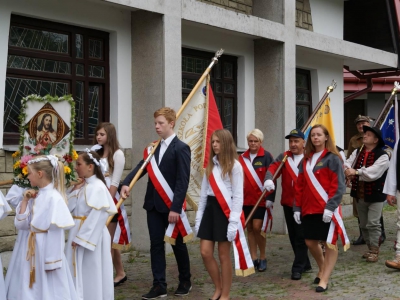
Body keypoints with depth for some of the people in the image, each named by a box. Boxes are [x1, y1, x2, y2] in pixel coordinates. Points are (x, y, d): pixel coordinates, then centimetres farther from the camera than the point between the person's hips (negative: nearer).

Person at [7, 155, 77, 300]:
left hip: (45, 250, -8)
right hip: (31, 250, 8)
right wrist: (25, 200, 1)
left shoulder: (54, 198, -16)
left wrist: (52, 261, -17)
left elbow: (55, 232, -17)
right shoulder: (35, 197, 8)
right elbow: (20, 225, 8)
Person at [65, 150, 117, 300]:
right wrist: (74, 191, -6)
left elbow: (97, 216, -22)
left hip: (90, 235, -9)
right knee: (78, 273, 16)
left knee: (90, 274, 3)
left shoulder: (97, 187, -18)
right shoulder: (80, 186, 9)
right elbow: (68, 208, 8)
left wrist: (81, 238, -21)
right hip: (78, 232, 9)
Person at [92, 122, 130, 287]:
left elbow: (115, 182, -12)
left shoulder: (117, 154, -7)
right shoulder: (97, 153, 13)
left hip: (110, 201, -6)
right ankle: (120, 273, 20)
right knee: (110, 241, 11)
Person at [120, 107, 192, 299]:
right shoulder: (153, 148, 10)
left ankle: (185, 281, 26)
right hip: (153, 204, 6)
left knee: (177, 244, 9)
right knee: (156, 245, 5)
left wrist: (175, 207, -20)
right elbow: (142, 167, 0)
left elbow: (182, 181, -15)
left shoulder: (181, 148, -10)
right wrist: (126, 183, -19)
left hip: (171, 205, -6)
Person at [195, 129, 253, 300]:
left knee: (224, 254, 1)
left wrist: (233, 221, -17)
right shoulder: (210, 165, 12)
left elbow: (238, 195, -10)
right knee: (205, 252, 1)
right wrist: (199, 217, 11)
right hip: (210, 209, 6)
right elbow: (204, 192, 14)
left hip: (225, 210, -6)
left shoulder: (235, 166, -7)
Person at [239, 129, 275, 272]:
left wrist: (270, 198, -13)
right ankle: (253, 258, 15)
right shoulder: (242, 158, 8)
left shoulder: (266, 157, -5)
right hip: (246, 199, 5)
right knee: (249, 228, 7)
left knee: (257, 227, -10)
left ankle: (263, 258, 6)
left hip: (261, 199, -5)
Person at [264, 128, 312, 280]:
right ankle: (305, 263, 27)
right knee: (293, 236, 13)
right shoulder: (283, 157, 8)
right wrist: (268, 179, -29)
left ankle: (298, 268, 3)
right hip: (288, 202, 5)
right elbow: (272, 168, -8)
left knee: (301, 236, -4)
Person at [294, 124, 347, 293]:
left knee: (329, 243, -1)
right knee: (310, 242, 12)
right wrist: (297, 207, 8)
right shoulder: (306, 159, 13)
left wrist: (330, 206, -19)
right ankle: (322, 269, 36)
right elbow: (300, 185, 13)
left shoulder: (332, 158, -4)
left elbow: (338, 185, -11)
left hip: (326, 209, -6)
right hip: (308, 209, 6)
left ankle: (324, 280, 4)